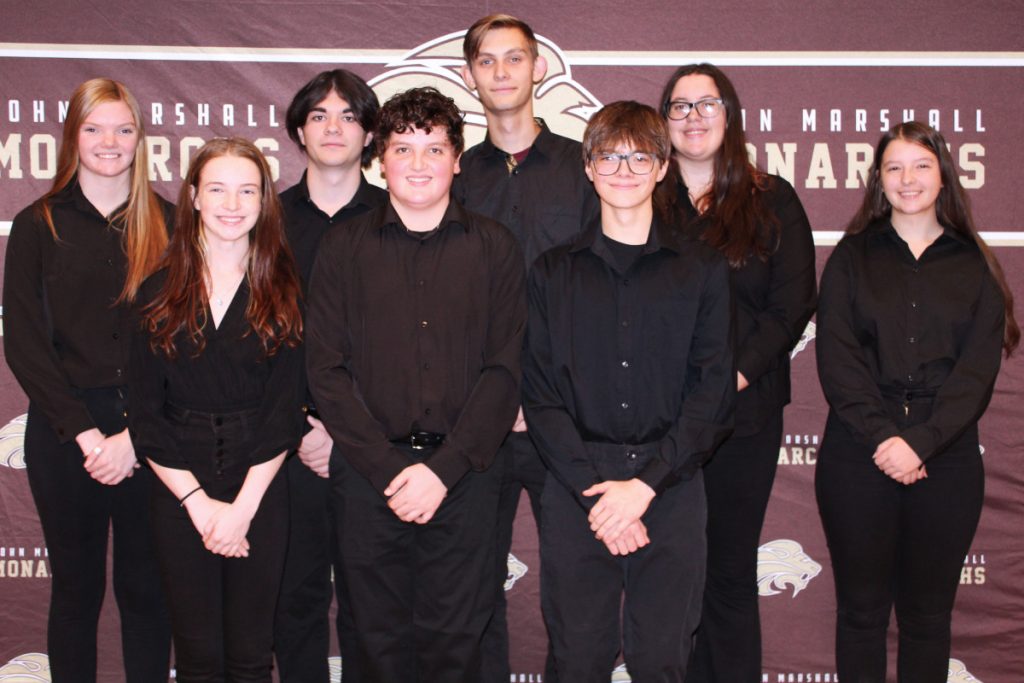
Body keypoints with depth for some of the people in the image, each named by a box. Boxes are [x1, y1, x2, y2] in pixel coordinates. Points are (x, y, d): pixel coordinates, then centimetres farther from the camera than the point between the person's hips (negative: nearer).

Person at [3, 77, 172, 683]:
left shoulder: (168, 224, 4)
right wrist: (84, 433, -11)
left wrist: (135, 434, -11)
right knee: (76, 588, 9)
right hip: (65, 431, 0)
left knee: (146, 588, 7)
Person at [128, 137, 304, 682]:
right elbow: (144, 410, -1)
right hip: (179, 496, 1)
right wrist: (198, 503, -9)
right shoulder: (159, 290, 3)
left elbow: (284, 409, -3)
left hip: (260, 493, 0)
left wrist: (243, 507, -10)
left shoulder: (283, 292, 2)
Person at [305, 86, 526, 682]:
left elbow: (504, 371, 0)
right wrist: (389, 469, -10)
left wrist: (443, 468, -10)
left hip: (463, 476, 0)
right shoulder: (344, 249, 6)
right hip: (369, 477, 1)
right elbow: (328, 370, 0)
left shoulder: (495, 248, 5)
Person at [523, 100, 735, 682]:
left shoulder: (703, 270, 6)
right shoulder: (554, 273, 9)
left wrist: (644, 484, -11)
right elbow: (540, 394, 2)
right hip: (575, 489, 1)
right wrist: (593, 490, -10)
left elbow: (714, 393, 0)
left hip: (670, 487, 0)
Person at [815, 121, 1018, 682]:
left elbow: (978, 369, -2)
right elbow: (836, 358, -3)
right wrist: (881, 435, -15)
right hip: (858, 456, 0)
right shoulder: (851, 257, 7)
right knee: (861, 608, 6)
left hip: (946, 459, 1)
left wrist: (921, 442, -15)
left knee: (928, 612, 8)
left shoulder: (973, 268, 8)